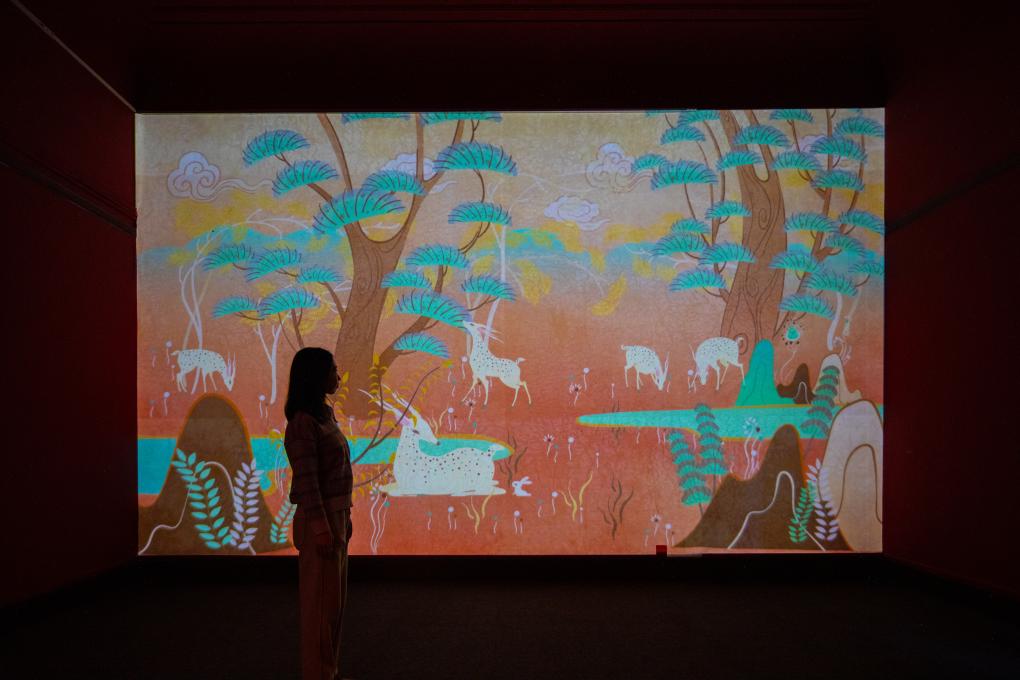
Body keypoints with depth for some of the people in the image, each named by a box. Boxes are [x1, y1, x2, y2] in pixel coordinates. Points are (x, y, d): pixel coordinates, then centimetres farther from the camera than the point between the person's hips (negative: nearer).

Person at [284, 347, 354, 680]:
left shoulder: (325, 414, 11)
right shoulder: (303, 421, -16)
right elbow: (306, 480, -19)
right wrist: (321, 528, -20)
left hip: (336, 514, 9)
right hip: (319, 519, -9)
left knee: (335, 599, 17)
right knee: (322, 602, 3)